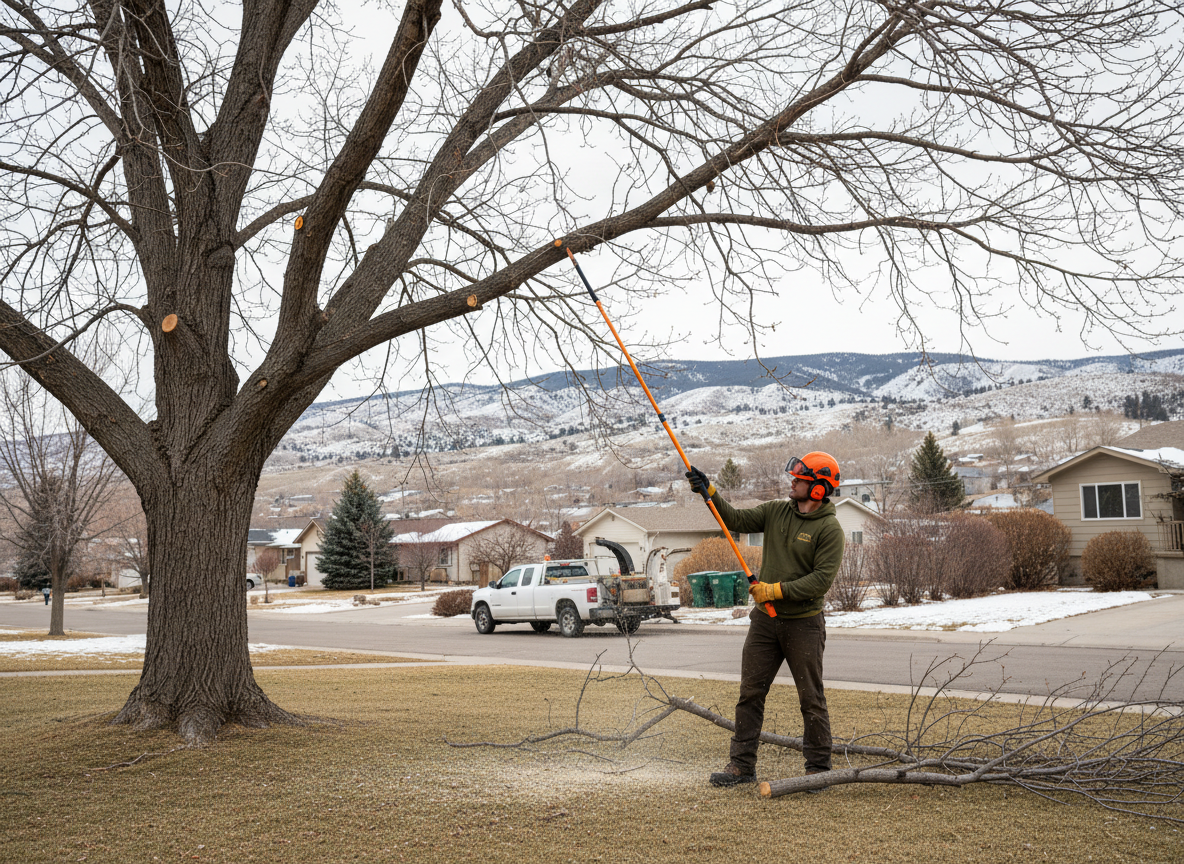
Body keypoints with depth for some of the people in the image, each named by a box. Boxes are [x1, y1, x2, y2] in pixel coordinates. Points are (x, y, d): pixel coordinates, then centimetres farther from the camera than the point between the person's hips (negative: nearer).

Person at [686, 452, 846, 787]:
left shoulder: (829, 529, -11)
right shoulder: (776, 512, 6)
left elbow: (822, 580, -17)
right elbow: (735, 520, 1)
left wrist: (776, 590, -19)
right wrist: (709, 492, -12)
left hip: (803, 624, -5)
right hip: (765, 621, 5)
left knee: (811, 699, 3)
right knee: (750, 693, 6)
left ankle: (818, 768, 15)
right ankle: (742, 765, 13)